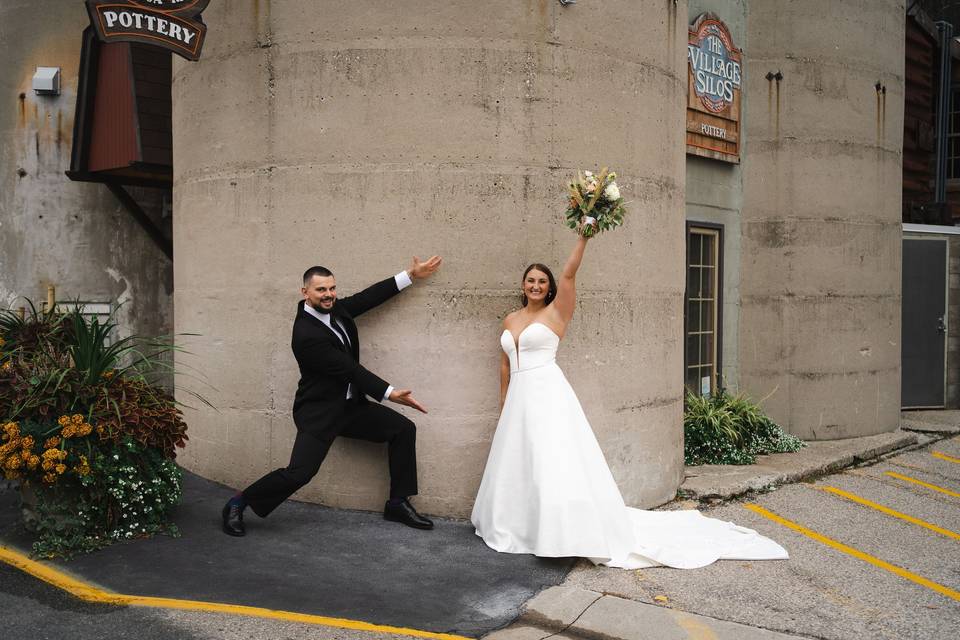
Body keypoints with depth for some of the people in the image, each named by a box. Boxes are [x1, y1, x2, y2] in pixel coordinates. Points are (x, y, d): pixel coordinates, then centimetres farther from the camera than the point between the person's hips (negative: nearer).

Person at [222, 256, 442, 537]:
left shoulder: (334, 309, -2)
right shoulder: (305, 334, -25)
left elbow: (368, 297, 5)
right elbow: (349, 368, -23)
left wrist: (411, 275, 4)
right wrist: (389, 393, -19)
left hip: (351, 404, 9)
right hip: (320, 411, -8)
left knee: (403, 429, 2)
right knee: (299, 472, -17)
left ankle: (398, 503, 12)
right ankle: (237, 505, 7)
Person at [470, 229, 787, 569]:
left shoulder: (555, 311, -1)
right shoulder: (510, 320, 15)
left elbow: (569, 273, -14)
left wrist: (583, 236, -18)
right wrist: (503, 407, 18)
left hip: (549, 396, -7)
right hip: (519, 398, 7)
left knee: (560, 465, -12)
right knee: (515, 466, 14)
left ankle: (575, 533, -8)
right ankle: (516, 528, 29)